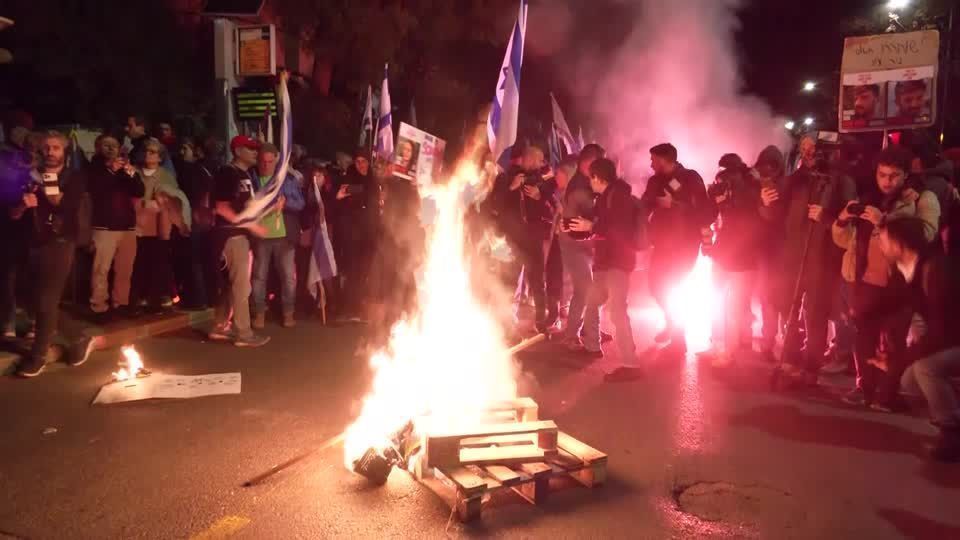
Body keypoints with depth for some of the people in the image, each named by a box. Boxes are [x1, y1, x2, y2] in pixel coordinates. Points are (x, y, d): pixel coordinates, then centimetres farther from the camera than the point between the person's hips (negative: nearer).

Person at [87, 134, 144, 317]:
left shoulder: (125, 168, 18)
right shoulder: (95, 168, 8)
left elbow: (139, 192, 5)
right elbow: (94, 191, -9)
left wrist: (132, 174, -13)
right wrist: (110, 170, -16)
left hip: (128, 226, 4)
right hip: (104, 226, -4)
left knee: (125, 270, 2)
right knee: (101, 269, -10)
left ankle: (120, 303, 10)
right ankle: (98, 307, -8)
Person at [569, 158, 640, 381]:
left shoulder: (620, 195, -12)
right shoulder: (603, 198, 15)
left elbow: (622, 229, -24)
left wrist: (592, 227, -23)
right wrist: (574, 228, 25)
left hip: (618, 261, -10)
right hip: (605, 261, 10)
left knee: (617, 310, -16)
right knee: (591, 302, 19)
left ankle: (630, 364, -14)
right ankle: (592, 346, 36)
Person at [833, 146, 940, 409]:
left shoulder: (924, 200, -1)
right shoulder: (868, 199, 13)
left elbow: (925, 234, -20)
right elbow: (845, 241, 14)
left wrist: (884, 221, -29)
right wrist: (843, 220, -7)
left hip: (899, 285, -4)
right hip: (866, 282, 4)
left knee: (895, 341, 0)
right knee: (864, 337, 9)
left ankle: (889, 393, 12)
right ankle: (865, 387, 22)